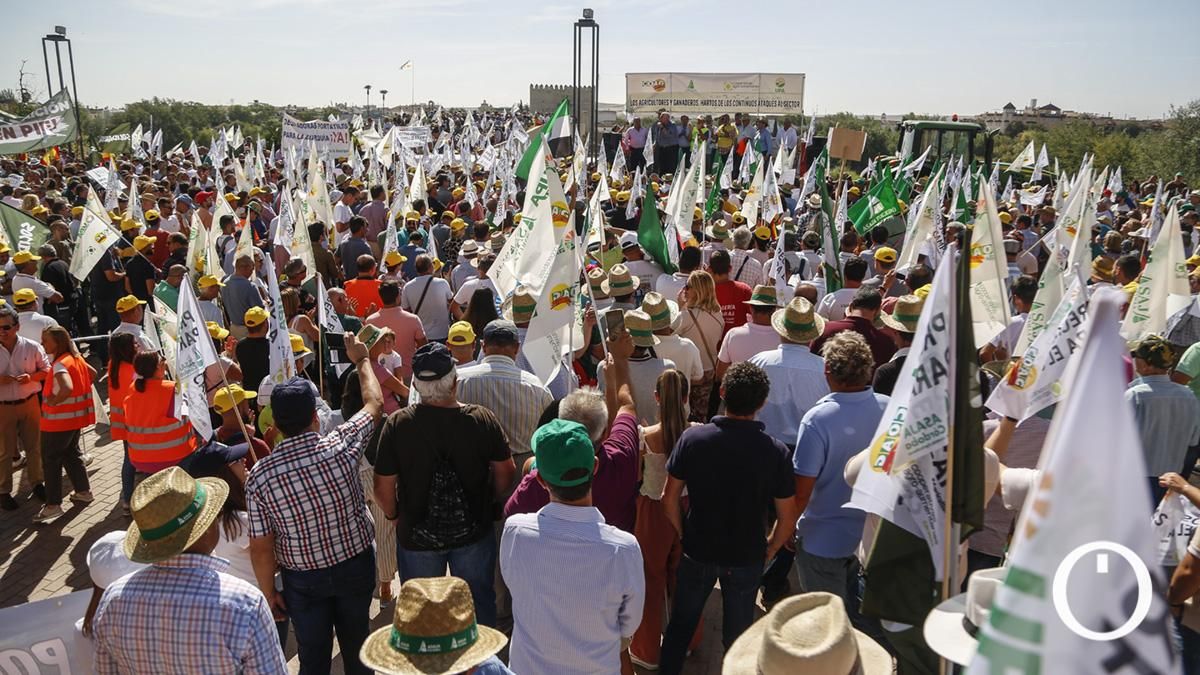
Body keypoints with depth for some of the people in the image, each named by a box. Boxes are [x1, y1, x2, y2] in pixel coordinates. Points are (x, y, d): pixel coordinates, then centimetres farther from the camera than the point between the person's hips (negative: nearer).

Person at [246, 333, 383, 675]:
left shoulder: (259, 475, -20)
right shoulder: (341, 446, -22)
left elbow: (261, 547, -13)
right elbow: (374, 402, -2)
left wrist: (268, 592, 3)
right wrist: (361, 359, 13)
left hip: (303, 580, 0)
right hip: (355, 566, 1)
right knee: (356, 646, 22)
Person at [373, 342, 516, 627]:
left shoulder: (397, 424, -20)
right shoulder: (483, 419, -18)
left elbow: (383, 487, -13)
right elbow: (506, 472, -8)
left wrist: (394, 516, 6)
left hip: (416, 536, 0)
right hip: (473, 532, 0)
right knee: (478, 603, 23)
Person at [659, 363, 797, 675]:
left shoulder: (692, 438, -18)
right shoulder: (775, 451, -19)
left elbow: (670, 499, -10)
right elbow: (787, 517, -11)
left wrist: (684, 535, 6)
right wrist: (769, 549, 6)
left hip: (697, 552, 1)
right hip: (747, 558, 0)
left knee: (681, 624, 22)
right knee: (737, 632, 20)